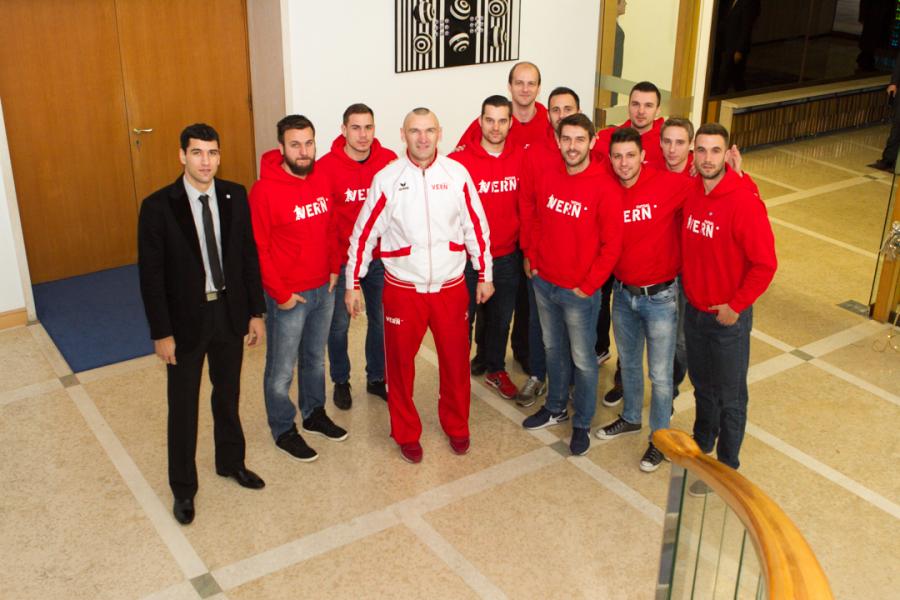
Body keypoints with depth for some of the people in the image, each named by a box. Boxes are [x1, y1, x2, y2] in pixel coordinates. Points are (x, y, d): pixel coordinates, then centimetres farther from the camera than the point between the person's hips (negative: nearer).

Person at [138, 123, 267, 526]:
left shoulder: (235, 196, -4)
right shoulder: (158, 206, -15)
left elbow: (248, 255, 3)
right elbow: (151, 275, -12)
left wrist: (256, 311, 3)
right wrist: (161, 332, -12)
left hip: (230, 311, 3)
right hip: (186, 318, -3)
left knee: (228, 394, 21)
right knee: (183, 406, 11)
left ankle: (231, 461, 44)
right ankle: (183, 488, 29)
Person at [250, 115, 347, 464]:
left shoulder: (321, 181, 1)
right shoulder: (264, 190, -19)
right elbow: (258, 248, -16)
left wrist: (334, 268, 6)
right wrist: (280, 294, -14)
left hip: (323, 289, 6)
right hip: (288, 295, -6)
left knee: (315, 357, 22)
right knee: (282, 369, 9)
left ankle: (314, 414, 41)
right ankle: (283, 431, 26)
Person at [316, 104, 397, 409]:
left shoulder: (389, 160, -7)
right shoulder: (325, 166, -13)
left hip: (380, 258, 2)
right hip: (341, 259, -2)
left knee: (381, 320, 14)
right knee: (339, 324, 11)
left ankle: (376, 378, 34)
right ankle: (341, 381, 32)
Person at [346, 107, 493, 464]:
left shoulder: (457, 174, -3)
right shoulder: (386, 179, -7)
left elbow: (477, 228, 4)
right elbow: (363, 234, -1)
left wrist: (485, 275, 8)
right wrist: (352, 284, 1)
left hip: (451, 287, 1)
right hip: (402, 289, -1)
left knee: (456, 361, 12)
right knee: (400, 364, 10)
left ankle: (457, 426, 35)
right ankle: (406, 434, 30)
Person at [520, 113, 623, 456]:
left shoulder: (605, 188, -17)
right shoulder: (547, 179, -1)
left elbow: (612, 245, -15)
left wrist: (587, 286, -13)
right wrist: (534, 262, 6)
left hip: (579, 291, -5)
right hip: (544, 284, 5)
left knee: (582, 360, 8)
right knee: (553, 349, 21)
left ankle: (582, 424, 26)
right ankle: (555, 408, 41)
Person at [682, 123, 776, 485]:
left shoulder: (744, 202, -22)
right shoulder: (690, 194, -3)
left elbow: (765, 264, -20)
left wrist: (735, 306, -16)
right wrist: (688, 285, 6)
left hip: (728, 317, -6)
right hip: (694, 310, 6)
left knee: (730, 397, 9)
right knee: (701, 384, 25)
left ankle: (726, 467, 26)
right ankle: (702, 441, 47)